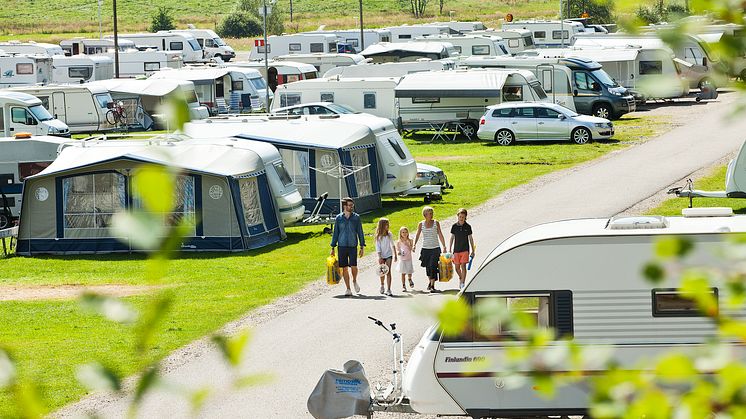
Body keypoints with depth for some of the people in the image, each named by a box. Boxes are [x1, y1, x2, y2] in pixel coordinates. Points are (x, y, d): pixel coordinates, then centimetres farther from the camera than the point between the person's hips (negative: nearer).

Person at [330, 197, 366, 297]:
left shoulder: (356, 217, 4)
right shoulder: (338, 218, 5)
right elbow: (335, 233, 10)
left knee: (353, 266, -12)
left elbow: (360, 232, 7)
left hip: (353, 246, -1)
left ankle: (354, 281, 19)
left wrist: (362, 247, 2)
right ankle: (348, 289, 10)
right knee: (345, 268, 1)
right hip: (342, 246, 1)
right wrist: (333, 248, 7)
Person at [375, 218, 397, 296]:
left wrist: (395, 255, 11)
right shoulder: (378, 236, -7)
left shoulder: (389, 234, -1)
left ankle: (388, 290, -13)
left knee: (388, 272, -9)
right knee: (382, 272, 12)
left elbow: (392, 245, 8)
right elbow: (378, 248, -9)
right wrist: (380, 257, -17)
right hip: (382, 256, 0)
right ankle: (382, 285, 38)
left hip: (388, 255, 0)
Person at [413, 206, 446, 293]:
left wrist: (444, 246, 4)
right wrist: (414, 244, -15)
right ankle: (430, 282, 33)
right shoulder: (421, 224, 2)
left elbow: (440, 235, 5)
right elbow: (417, 235, 1)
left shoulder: (436, 223, 1)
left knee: (433, 266, -13)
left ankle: (432, 286, -12)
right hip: (425, 249, 2)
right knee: (428, 267, 10)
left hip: (435, 249, -2)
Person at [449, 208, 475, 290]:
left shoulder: (468, 227, -2)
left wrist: (473, 251, 6)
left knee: (463, 266, -12)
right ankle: (460, 278, 36)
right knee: (457, 267, 8)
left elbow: (470, 238, 5)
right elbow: (452, 238, 7)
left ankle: (463, 283, -11)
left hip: (465, 249, -2)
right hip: (456, 249, 2)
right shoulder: (454, 226, 0)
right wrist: (449, 250, 6)